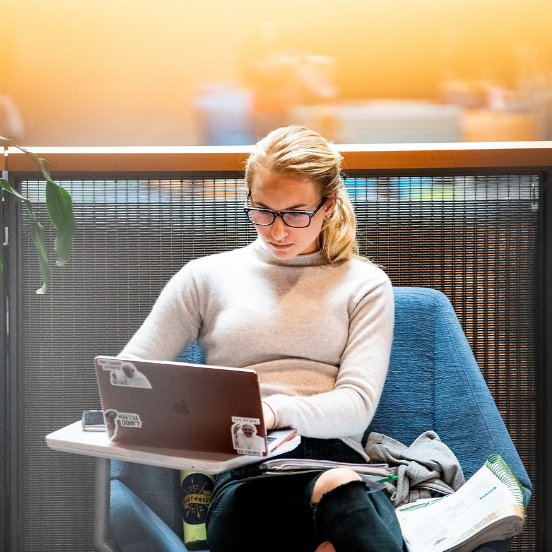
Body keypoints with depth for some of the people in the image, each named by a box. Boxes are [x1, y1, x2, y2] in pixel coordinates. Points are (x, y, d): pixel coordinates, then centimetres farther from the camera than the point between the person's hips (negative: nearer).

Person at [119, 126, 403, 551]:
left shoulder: (365, 284, 17)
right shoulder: (208, 277, 19)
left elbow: (357, 405, 3)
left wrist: (275, 411, -18)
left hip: (335, 454, 1)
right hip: (240, 465, -1)